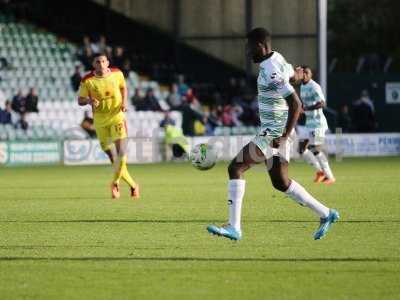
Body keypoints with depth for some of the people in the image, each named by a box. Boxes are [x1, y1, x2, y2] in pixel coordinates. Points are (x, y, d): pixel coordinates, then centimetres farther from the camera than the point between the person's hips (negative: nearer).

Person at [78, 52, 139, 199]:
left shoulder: (117, 73, -4)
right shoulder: (87, 81, -10)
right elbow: (80, 100, -1)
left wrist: (124, 101, -2)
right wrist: (89, 100, -23)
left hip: (117, 117, 0)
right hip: (100, 121, 0)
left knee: (121, 153, -16)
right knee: (113, 158, 4)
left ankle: (115, 183, 7)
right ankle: (133, 185, 22)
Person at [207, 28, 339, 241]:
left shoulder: (271, 71, -23)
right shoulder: (277, 60, 6)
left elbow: (296, 104, -27)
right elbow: (294, 76, 28)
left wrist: (285, 137, -28)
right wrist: (297, 75, 51)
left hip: (273, 134, -10)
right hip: (277, 131, 10)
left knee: (235, 168, -10)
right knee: (280, 182, 17)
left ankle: (234, 227, -11)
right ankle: (326, 215, 23)